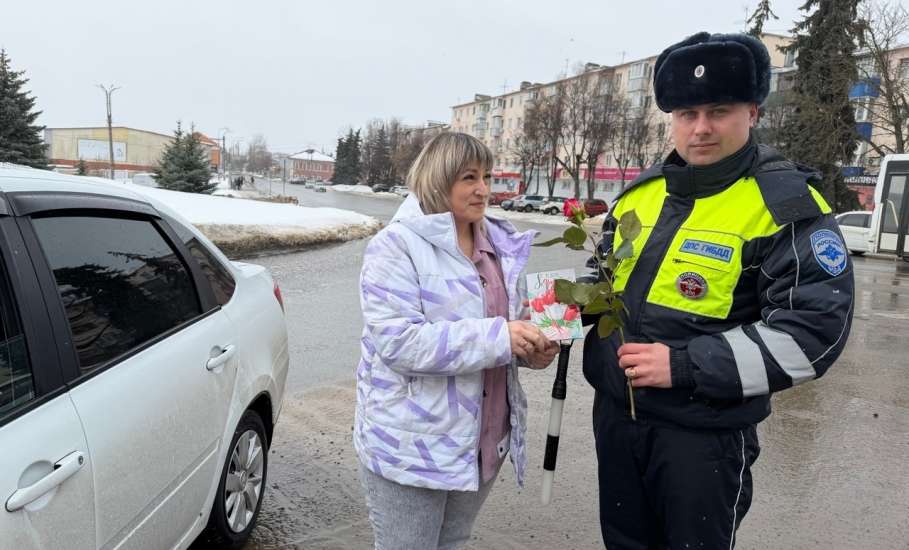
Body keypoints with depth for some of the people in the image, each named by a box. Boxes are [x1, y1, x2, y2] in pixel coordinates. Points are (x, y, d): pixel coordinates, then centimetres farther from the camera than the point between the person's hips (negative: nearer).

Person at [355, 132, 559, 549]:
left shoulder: (501, 245, 7)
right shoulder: (396, 246, -15)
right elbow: (397, 341, -25)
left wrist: (533, 348, -6)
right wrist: (498, 338, -29)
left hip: (485, 441, 7)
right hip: (411, 447, -6)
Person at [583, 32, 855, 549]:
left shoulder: (787, 204, -13)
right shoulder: (640, 192, 6)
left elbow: (816, 328, -20)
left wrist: (685, 365, -24)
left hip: (703, 431, -6)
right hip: (615, 412, 6)